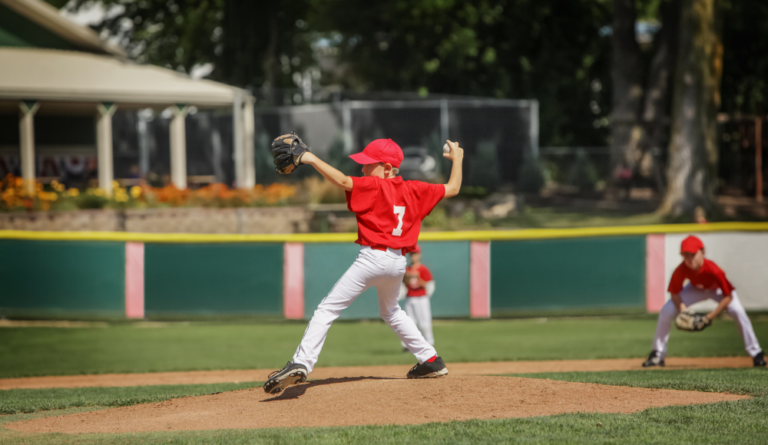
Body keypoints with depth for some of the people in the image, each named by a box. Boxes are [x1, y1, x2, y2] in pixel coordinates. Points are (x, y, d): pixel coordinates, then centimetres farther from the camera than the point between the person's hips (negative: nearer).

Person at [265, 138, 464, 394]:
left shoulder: (373, 186, -6)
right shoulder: (414, 190, 11)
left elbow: (342, 182, -22)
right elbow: (452, 189, 20)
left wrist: (311, 159, -21)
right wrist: (457, 160, 35)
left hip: (373, 257, -7)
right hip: (399, 261, 7)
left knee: (327, 309, -10)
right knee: (390, 311, 33)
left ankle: (301, 364, -25)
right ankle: (431, 361, 30)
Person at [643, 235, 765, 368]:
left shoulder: (713, 270, -41)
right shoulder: (681, 271, -33)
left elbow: (728, 296, -32)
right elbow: (675, 294, -16)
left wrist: (711, 316, -36)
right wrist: (684, 311, -33)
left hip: (717, 289, -3)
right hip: (696, 289, 3)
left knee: (737, 311, -28)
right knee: (666, 311, -13)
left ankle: (756, 353, -15)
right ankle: (658, 354, 3)